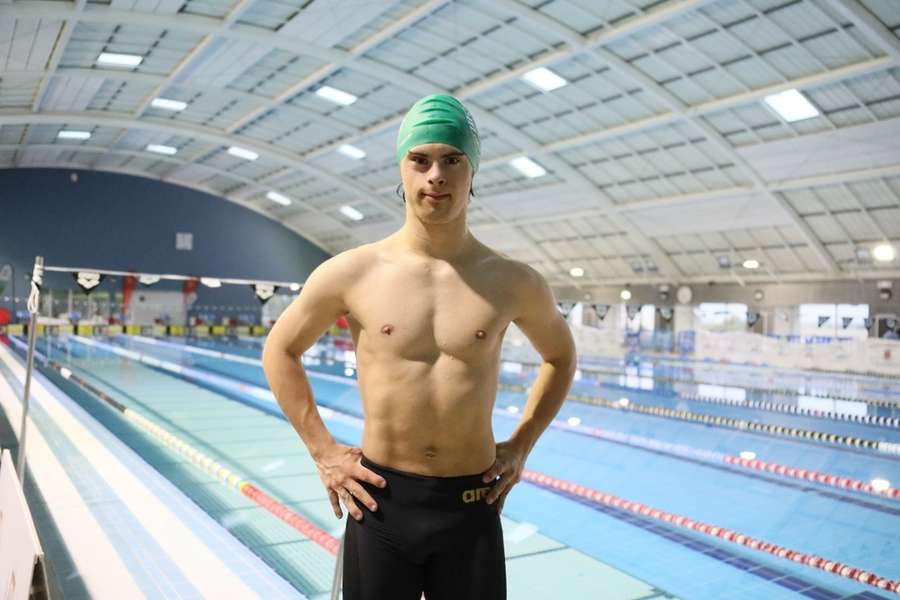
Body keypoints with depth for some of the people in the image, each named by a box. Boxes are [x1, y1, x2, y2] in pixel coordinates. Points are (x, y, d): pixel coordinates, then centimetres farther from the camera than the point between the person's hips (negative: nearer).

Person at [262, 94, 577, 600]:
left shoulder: (513, 282, -4)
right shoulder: (352, 273, -7)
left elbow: (561, 358, 15)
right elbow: (280, 351, 7)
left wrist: (522, 446, 7)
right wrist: (323, 450, 2)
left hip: (472, 506, 1)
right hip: (379, 499, 0)